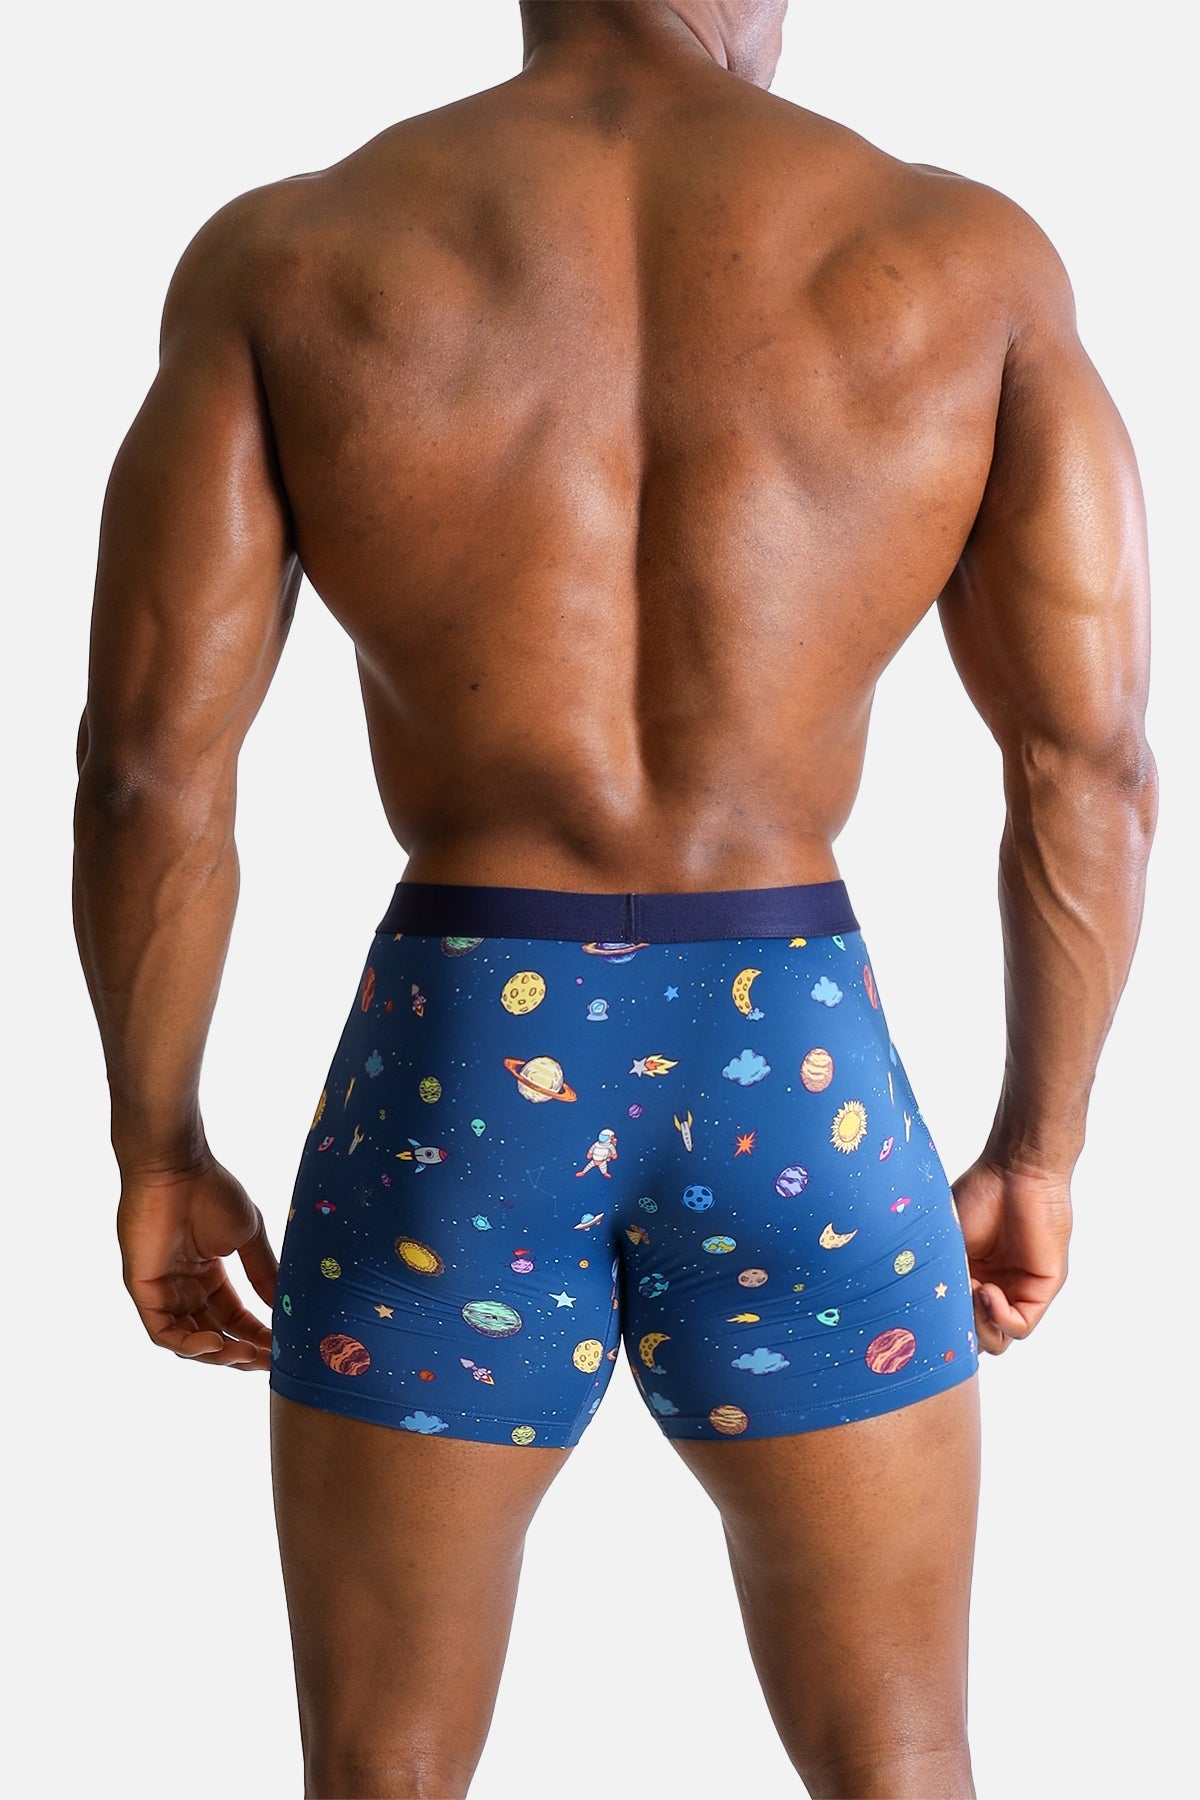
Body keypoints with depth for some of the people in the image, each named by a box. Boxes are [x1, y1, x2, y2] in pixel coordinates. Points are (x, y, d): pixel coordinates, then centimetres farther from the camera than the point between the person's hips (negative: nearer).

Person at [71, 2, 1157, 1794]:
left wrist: (157, 1153, 7)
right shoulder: (965, 256, -2)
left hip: (455, 1081, 0)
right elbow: (1092, 771, -2)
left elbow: (147, 766, -6)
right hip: (798, 1082, 1)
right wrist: (1038, 1151, 10)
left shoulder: (284, 258, -3)